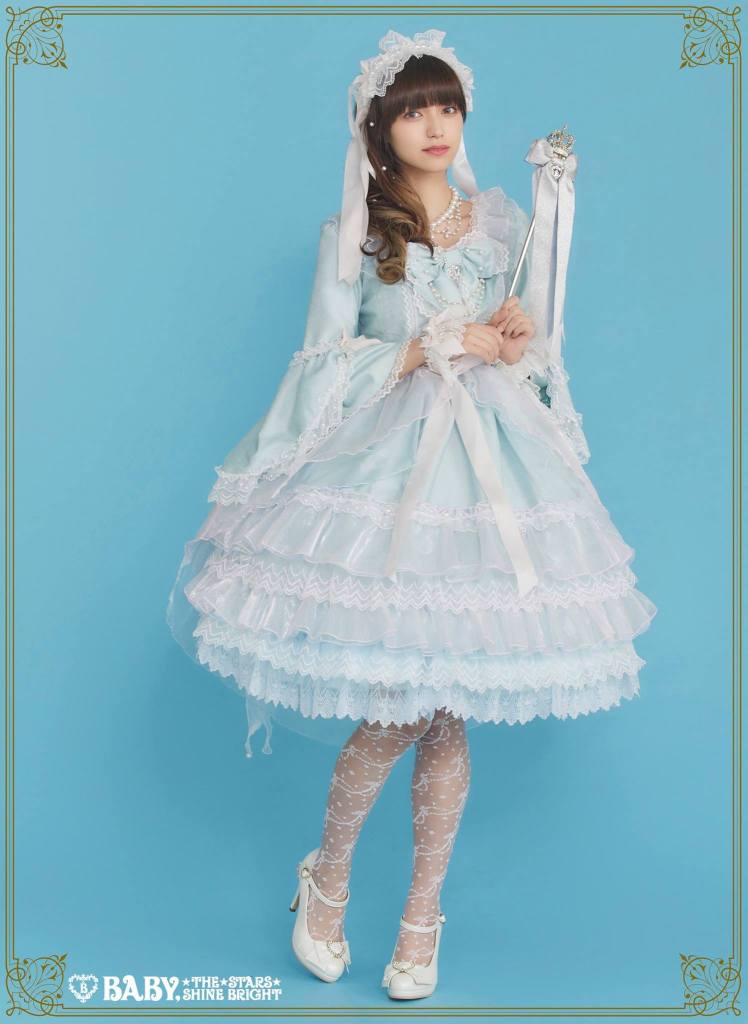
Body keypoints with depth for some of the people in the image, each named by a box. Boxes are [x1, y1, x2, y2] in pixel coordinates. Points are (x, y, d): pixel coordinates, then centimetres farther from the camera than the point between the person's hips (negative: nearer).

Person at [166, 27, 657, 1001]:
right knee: (399, 709, -7)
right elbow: (326, 363, -3)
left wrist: (523, 339, -3)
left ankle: (424, 913, 20)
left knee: (451, 706, 3)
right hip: (385, 466, -3)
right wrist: (434, 347, -11)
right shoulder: (351, 235, 4)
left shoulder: (502, 221, 13)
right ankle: (326, 875, 21)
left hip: (489, 462, 3)